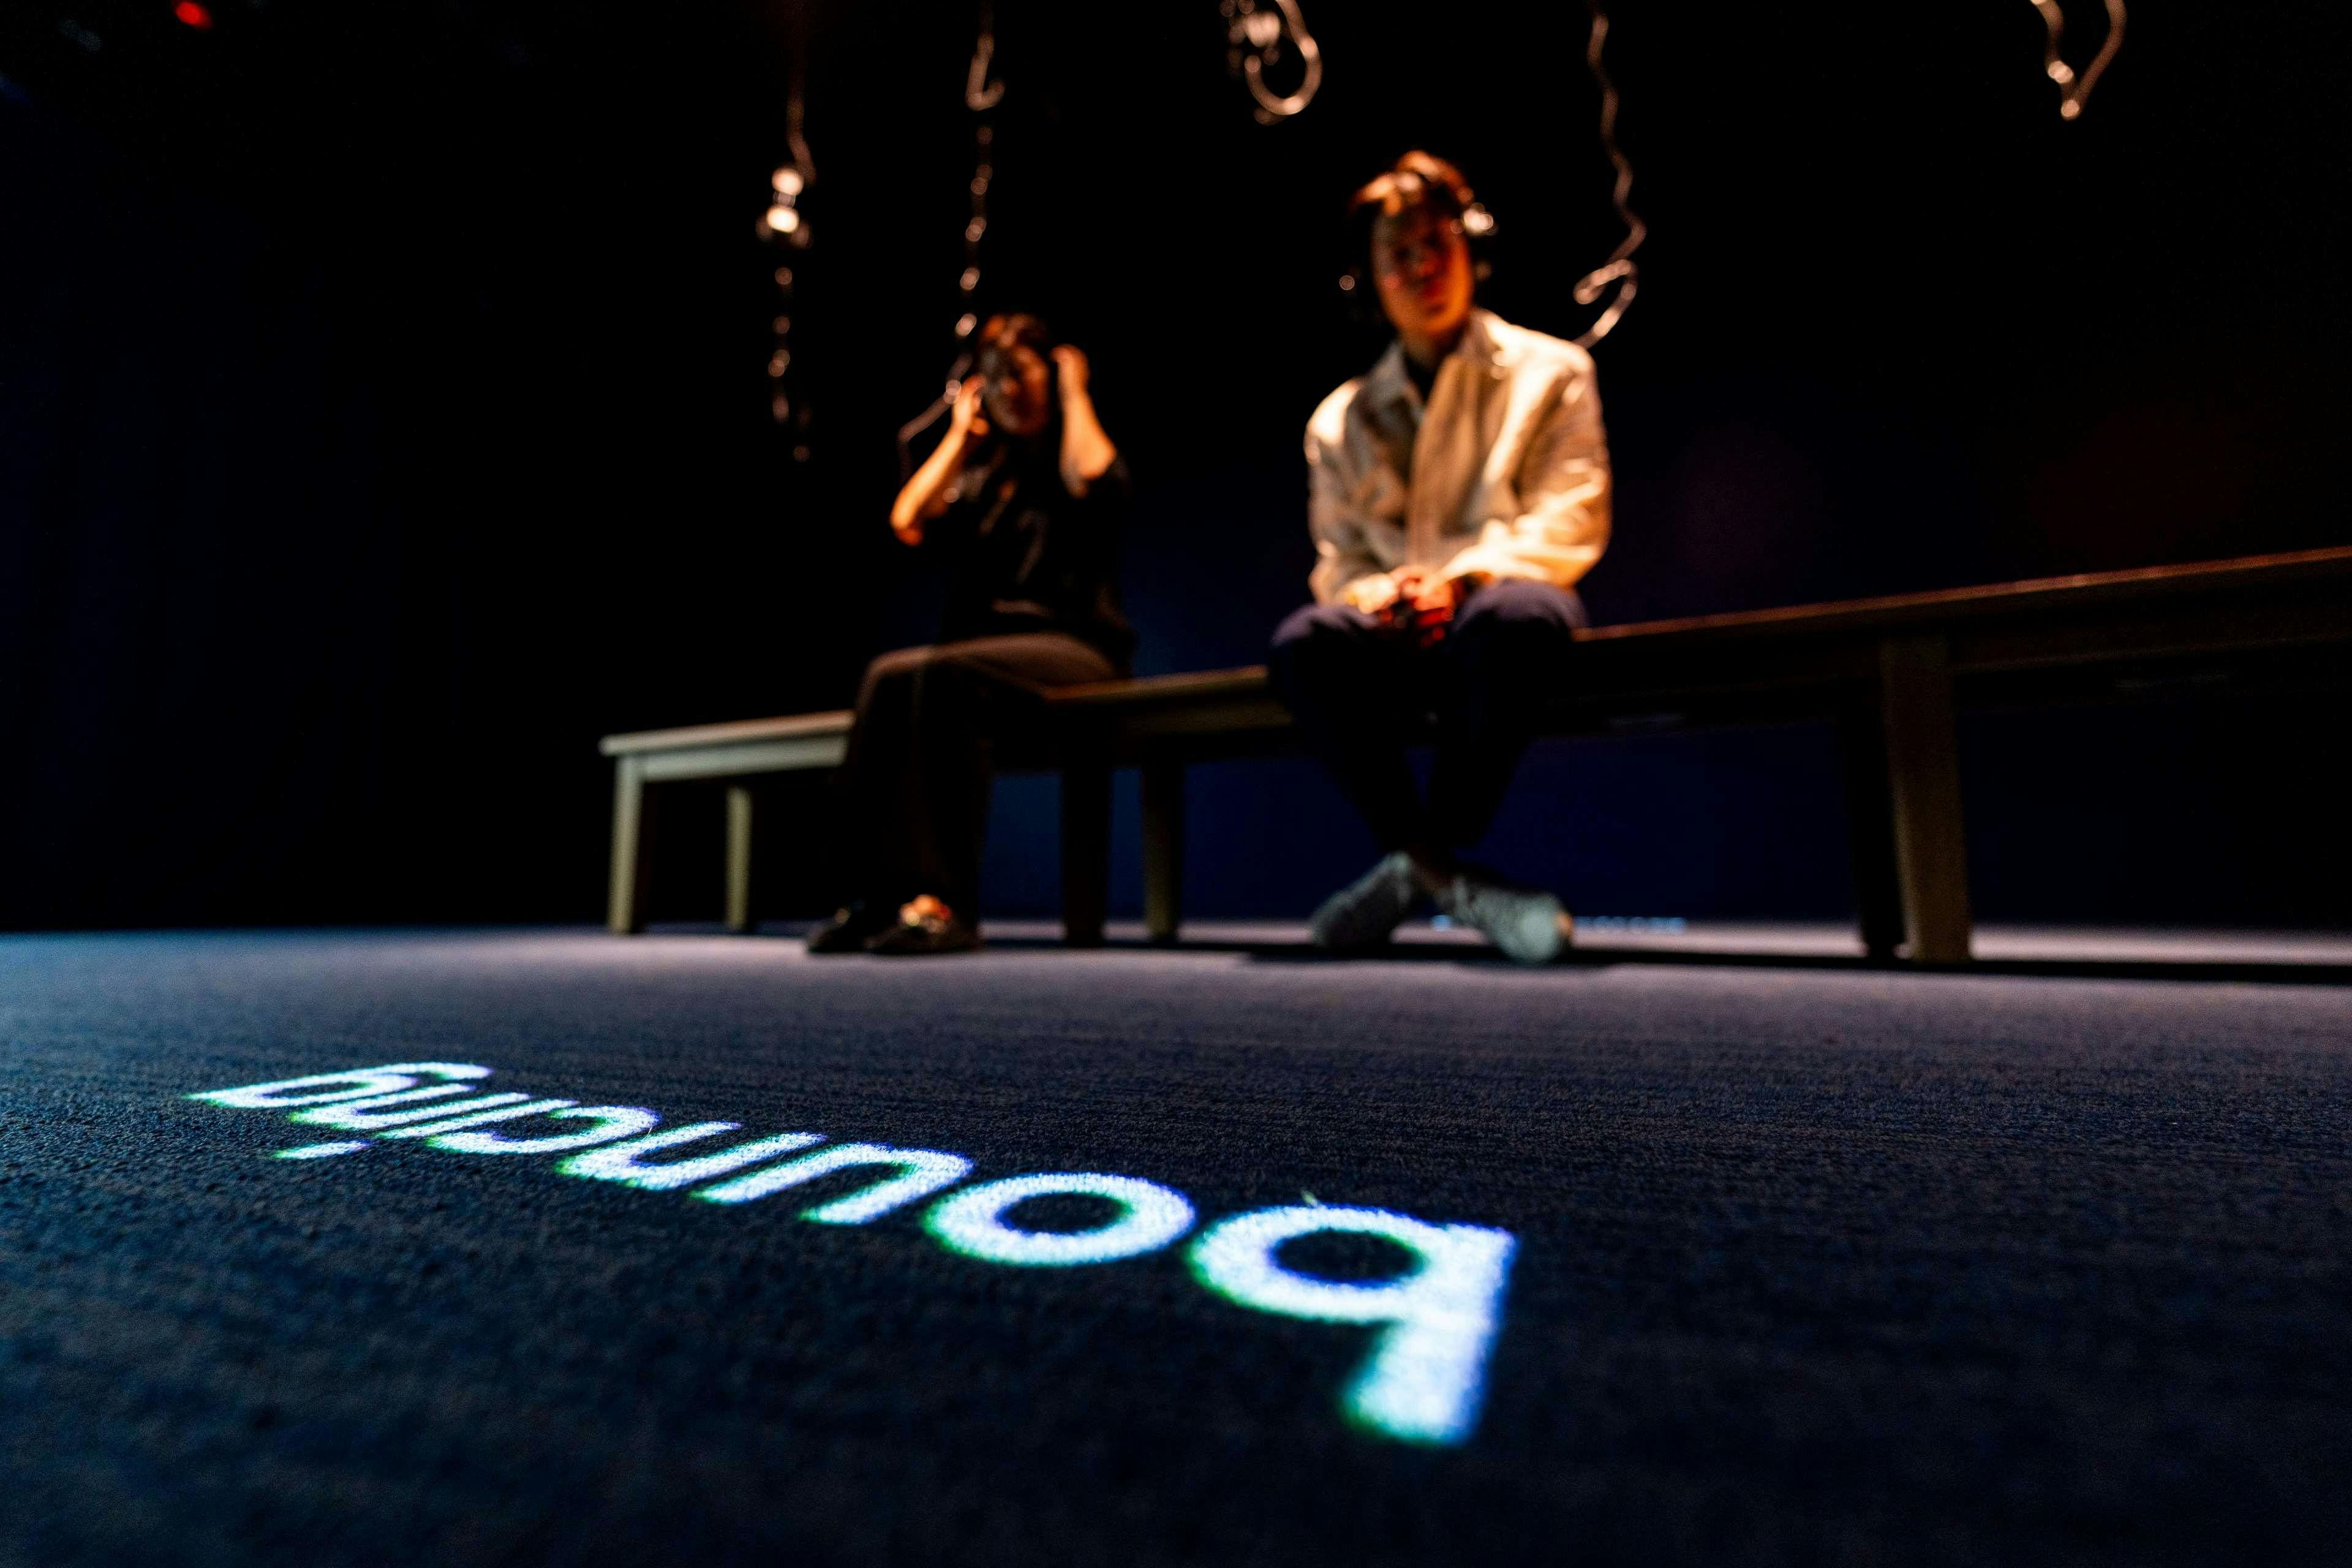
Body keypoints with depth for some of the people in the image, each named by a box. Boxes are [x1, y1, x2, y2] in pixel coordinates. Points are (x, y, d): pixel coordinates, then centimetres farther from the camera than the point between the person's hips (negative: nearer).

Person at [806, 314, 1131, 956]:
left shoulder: (1078, 454, 14)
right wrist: (960, 435, 17)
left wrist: (1076, 395, 4)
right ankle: (876, 892, -32)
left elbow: (1093, 480, -14)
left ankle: (946, 900, -38)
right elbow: (908, 522, 8)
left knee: (942, 674, -34)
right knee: (889, 676, -28)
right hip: (988, 643, 5)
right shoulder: (983, 476, 27)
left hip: (1074, 646, -4)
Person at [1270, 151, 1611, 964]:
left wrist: (1461, 576, -16)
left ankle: (1422, 858, -23)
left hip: (1499, 603, -1)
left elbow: (1571, 522, 2)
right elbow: (1338, 560, 13)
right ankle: (1451, 877, -25)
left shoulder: (1550, 371, 14)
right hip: (1398, 633, 2)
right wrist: (1381, 594, -12)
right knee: (1304, 642, -32)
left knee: (1518, 614, -39)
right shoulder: (1342, 418, 19)